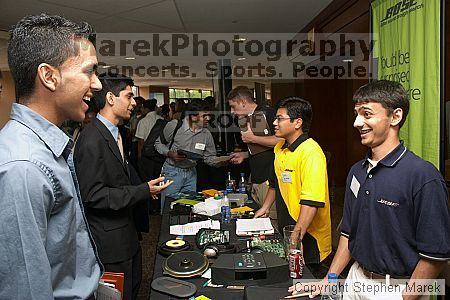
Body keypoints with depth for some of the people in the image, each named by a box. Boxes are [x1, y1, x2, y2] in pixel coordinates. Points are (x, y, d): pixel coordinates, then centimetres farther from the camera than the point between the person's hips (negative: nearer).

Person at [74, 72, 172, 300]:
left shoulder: (114, 133, 10)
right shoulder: (92, 139, -22)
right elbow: (92, 195, -24)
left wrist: (145, 189, 8)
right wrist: (143, 191, -24)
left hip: (126, 232, 10)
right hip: (109, 240, -9)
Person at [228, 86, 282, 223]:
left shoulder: (268, 113, -9)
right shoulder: (248, 119, 19)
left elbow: (281, 140, -22)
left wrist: (252, 138, -14)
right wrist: (244, 155, 17)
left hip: (269, 178, -9)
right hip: (255, 179, 9)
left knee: (272, 220, -4)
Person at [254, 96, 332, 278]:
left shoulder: (311, 153, -23)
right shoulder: (280, 148, 6)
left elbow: (312, 202, -29)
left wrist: (296, 236, -29)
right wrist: (265, 208, 20)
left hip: (307, 235, -8)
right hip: (285, 229, 8)